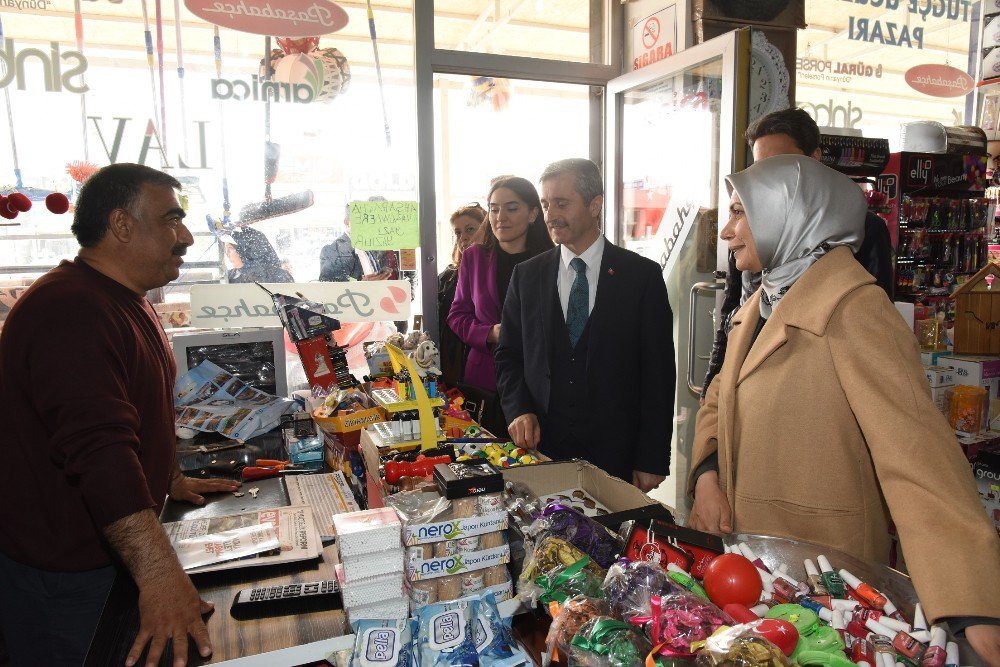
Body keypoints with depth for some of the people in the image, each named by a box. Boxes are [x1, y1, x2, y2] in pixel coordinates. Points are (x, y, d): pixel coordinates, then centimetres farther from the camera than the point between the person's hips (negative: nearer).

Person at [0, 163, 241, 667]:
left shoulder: (123, 303, 10)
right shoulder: (71, 311, -27)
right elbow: (100, 454, -36)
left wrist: (170, 481, 24)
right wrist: (159, 575, -40)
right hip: (63, 579, -9)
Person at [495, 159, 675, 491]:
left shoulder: (642, 275, -4)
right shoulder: (526, 275, 5)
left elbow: (659, 372, -4)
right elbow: (508, 355, 10)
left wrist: (652, 460, -6)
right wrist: (519, 410, -8)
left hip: (615, 454, -1)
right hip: (542, 446, 2)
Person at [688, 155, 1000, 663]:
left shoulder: (853, 310, -18)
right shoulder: (760, 306, 8)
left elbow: (914, 451, -27)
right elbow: (721, 399, 14)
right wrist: (706, 476, -5)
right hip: (743, 549, 7)